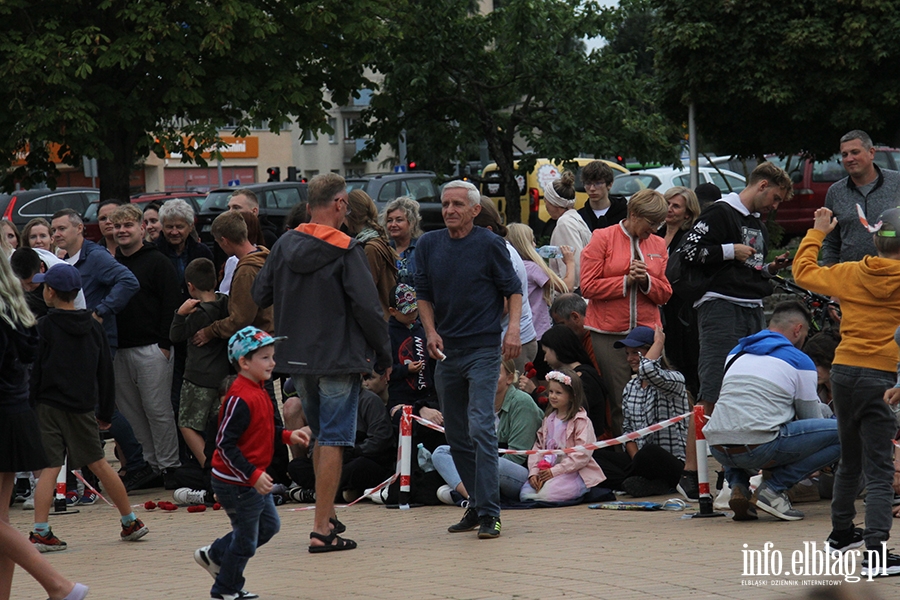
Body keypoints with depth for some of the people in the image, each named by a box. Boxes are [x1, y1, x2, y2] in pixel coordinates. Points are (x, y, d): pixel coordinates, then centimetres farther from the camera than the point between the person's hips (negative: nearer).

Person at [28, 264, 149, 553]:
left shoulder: (44, 327, -6)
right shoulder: (93, 327, 8)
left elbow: (32, 372, -8)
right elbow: (106, 374, 13)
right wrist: (106, 413, 21)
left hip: (49, 407, -4)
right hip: (82, 408, 4)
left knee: (48, 469, -5)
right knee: (99, 464, 14)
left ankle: (40, 532, -13)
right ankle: (131, 523, 20)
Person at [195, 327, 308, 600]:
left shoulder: (258, 392, 7)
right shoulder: (240, 399, -24)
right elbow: (225, 444, -27)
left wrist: (287, 435, 8)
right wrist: (253, 476, -29)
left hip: (255, 480, 10)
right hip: (236, 483, -10)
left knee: (269, 524, 20)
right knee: (246, 539, 3)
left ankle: (214, 555, 30)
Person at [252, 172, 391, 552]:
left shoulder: (284, 245, 3)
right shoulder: (346, 250, -13)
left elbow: (260, 295, 10)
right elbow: (367, 307, -15)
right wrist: (383, 356, -4)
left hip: (297, 360, 6)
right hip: (339, 359, -6)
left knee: (322, 438, 22)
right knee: (333, 440, -4)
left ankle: (327, 516, 29)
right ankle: (322, 530, -8)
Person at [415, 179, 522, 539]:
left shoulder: (490, 245, -4)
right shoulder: (428, 246, 8)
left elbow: (513, 289, -1)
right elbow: (423, 294, 14)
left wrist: (514, 327, -15)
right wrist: (431, 332, -1)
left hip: (483, 350, -5)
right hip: (447, 351, 5)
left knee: (481, 428, -15)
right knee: (456, 435, 10)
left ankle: (489, 513, -14)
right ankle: (476, 505, 21)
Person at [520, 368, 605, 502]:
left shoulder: (581, 421, -8)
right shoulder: (548, 420, 16)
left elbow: (582, 455, -15)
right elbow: (538, 447, 14)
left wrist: (554, 471, -20)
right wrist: (534, 472, -4)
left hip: (575, 473, -5)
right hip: (547, 470, 5)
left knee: (546, 493, -31)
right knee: (525, 493, -21)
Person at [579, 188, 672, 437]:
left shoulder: (658, 245, 14)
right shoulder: (603, 239, 1)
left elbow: (665, 294, 13)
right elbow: (588, 286, -5)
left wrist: (646, 281, -7)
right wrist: (626, 281, -10)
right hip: (610, 333, -3)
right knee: (620, 401, -5)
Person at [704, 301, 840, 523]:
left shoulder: (736, 353, 24)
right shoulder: (799, 361, 8)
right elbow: (812, 419, 17)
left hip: (718, 450, 6)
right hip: (760, 448, -6)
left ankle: (738, 486, 14)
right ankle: (774, 487, -2)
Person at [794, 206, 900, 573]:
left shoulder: (851, 274, 3)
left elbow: (803, 271, 18)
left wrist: (817, 233, 29)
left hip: (844, 369, 4)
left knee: (850, 459, 23)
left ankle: (841, 531, 39)